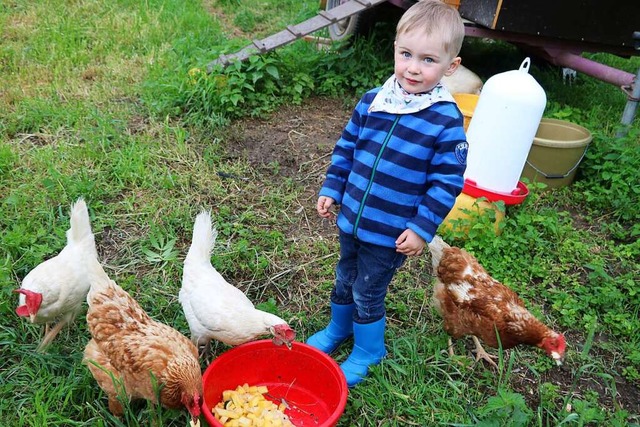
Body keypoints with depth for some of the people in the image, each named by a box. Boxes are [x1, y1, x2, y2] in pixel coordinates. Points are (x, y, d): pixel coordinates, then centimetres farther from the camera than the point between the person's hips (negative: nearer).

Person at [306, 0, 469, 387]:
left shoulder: (447, 121, -18)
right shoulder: (372, 101, -4)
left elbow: (447, 182, -14)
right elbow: (345, 149, 8)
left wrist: (422, 229, -14)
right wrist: (332, 191, 8)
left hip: (392, 234, -5)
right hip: (351, 219, 5)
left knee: (368, 294, 10)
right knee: (344, 281, 24)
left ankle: (367, 352, 37)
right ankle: (338, 328, 51)